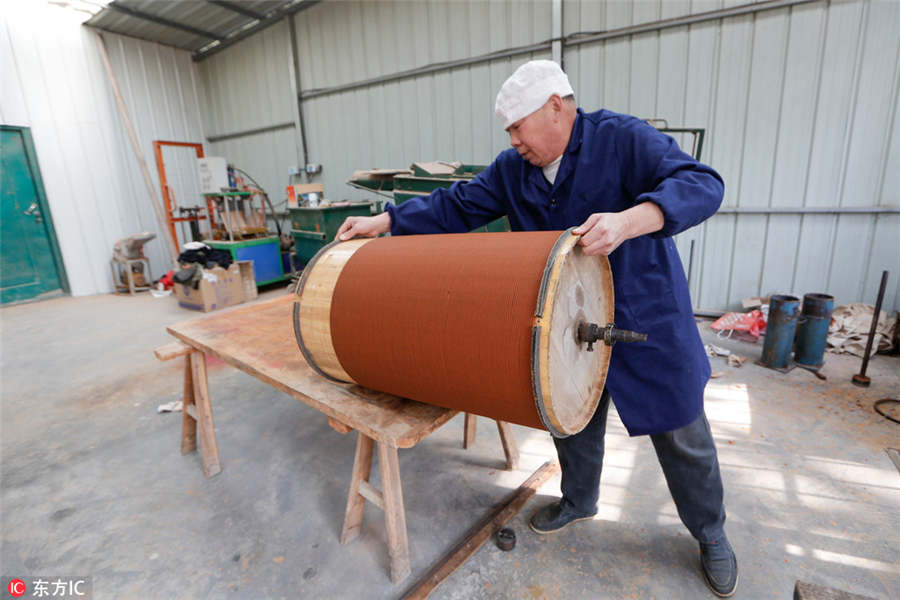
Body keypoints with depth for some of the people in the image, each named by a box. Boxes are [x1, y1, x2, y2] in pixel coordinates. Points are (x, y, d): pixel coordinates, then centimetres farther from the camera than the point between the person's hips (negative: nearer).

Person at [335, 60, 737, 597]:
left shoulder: (624, 139, -14)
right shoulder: (511, 171, 1)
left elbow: (701, 183, -24)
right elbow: (455, 206, 2)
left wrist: (626, 221, -42)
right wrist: (382, 222, -2)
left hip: (648, 320, -4)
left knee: (682, 434, 11)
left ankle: (711, 534, 39)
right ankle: (579, 501, 46)